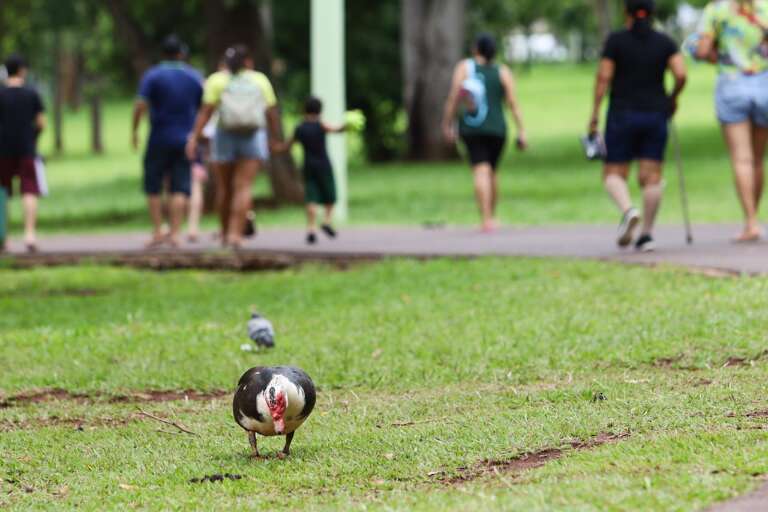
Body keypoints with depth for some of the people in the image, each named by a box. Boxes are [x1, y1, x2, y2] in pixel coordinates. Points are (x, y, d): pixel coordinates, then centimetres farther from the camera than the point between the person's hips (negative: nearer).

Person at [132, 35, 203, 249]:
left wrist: (135, 130, -5)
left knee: (154, 187, 8)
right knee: (180, 188, 0)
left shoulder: (152, 76, -5)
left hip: (160, 139, -2)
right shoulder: (195, 77, 4)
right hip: (186, 139, 2)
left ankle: (157, 232, 2)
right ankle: (175, 233, -8)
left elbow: (140, 105, -16)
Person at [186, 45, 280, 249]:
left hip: (225, 135, 0)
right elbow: (272, 113, 6)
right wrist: (274, 136, 19)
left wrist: (194, 137, -12)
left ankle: (225, 233, 22)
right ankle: (236, 234, -20)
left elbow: (206, 111, -8)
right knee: (243, 187, -7)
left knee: (224, 187, 13)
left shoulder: (217, 80, 3)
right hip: (253, 138, 0)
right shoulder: (260, 80, 7)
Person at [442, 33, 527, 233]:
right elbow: (513, 104, -1)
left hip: (471, 128, -2)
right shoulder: (503, 72, 5)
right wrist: (521, 131, -1)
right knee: (492, 171, 18)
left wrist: (447, 124, 3)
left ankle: (487, 219, -24)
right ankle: (492, 216, 26)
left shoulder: (464, 67, 2)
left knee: (481, 171, -11)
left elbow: (453, 98, -5)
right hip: (496, 127, 2)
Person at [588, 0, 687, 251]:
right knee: (651, 176, 5)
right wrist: (673, 98, 10)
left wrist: (595, 114, -4)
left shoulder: (616, 40, -5)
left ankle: (628, 211, -24)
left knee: (614, 174, 5)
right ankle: (647, 235, 0)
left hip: (622, 116, -2)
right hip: (655, 115, 2)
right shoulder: (665, 42, 2)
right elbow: (681, 75, -8)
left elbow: (603, 77, -9)